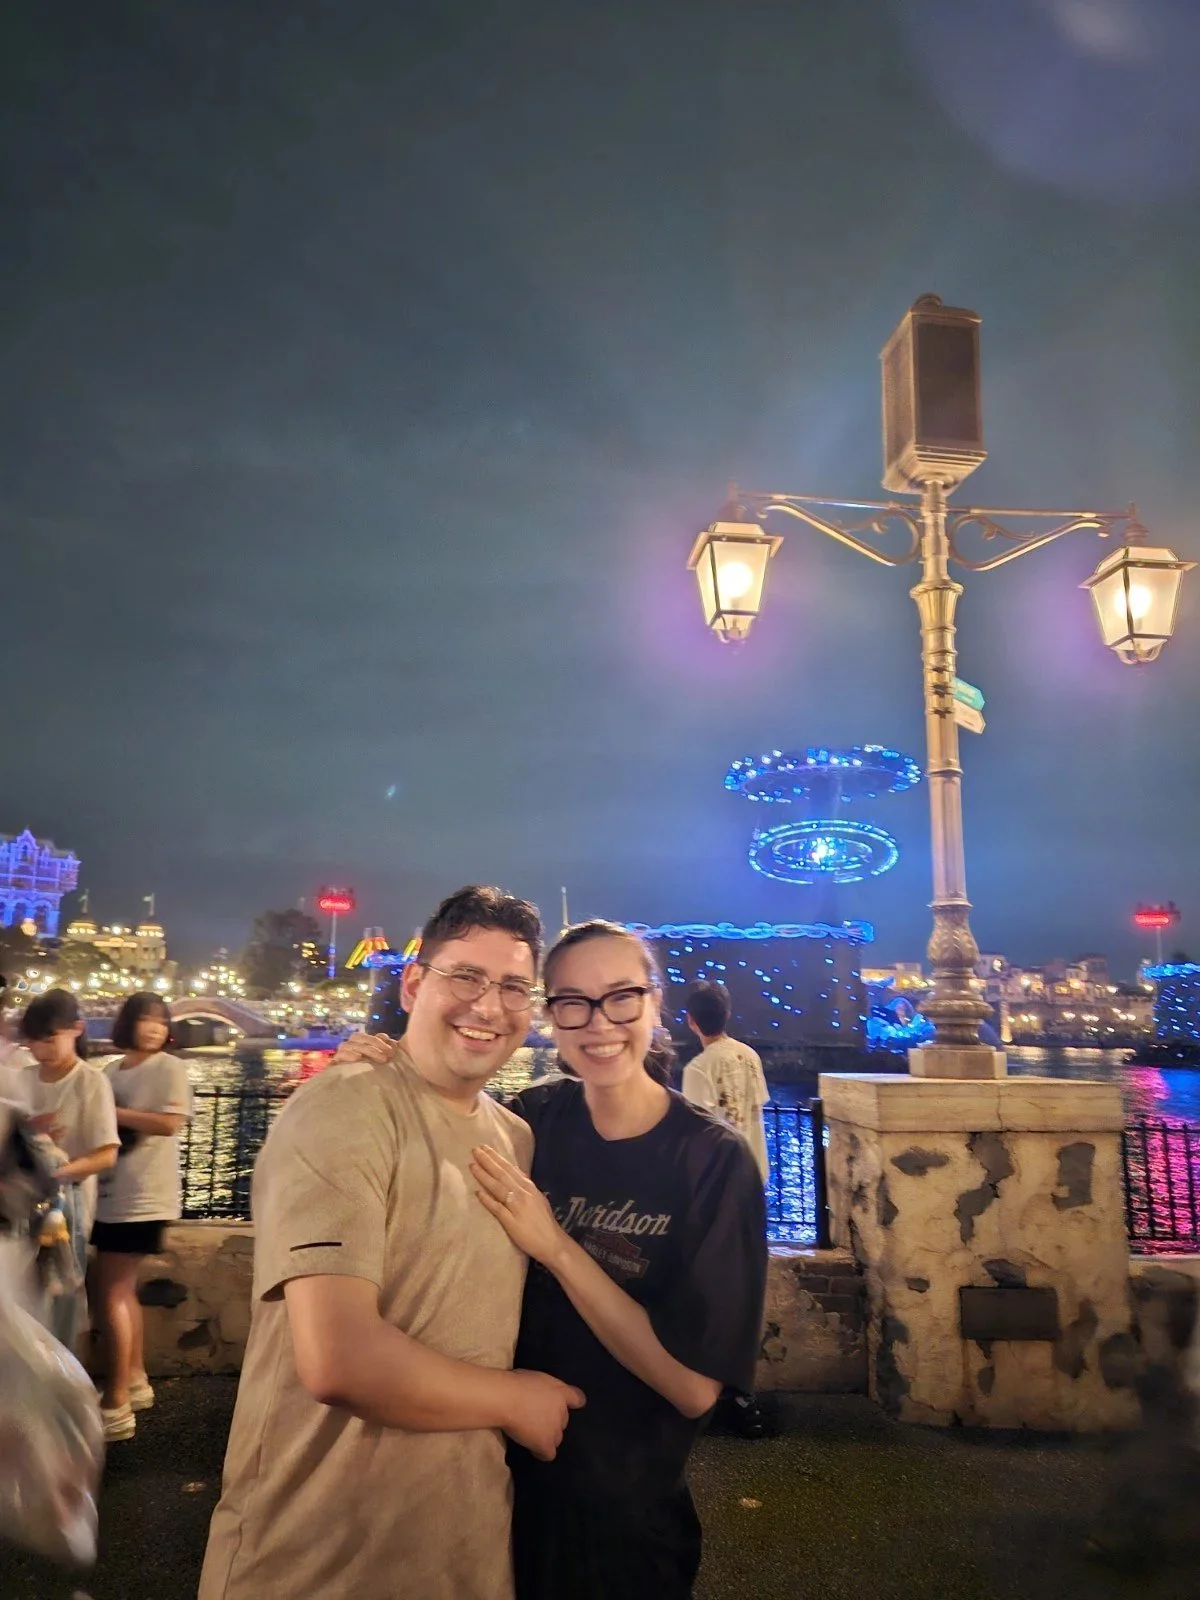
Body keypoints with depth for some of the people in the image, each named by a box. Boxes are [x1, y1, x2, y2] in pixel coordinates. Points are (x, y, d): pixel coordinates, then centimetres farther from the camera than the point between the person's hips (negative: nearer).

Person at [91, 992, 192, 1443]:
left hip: (141, 1197, -7)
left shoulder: (169, 1068, -8)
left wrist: (113, 1113, -15)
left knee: (111, 1294, -5)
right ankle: (135, 1381, 30)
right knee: (123, 1291, 16)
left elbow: (169, 1123, -19)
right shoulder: (111, 1071, 11)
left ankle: (115, 1404, 3)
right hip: (111, 1194, 7)